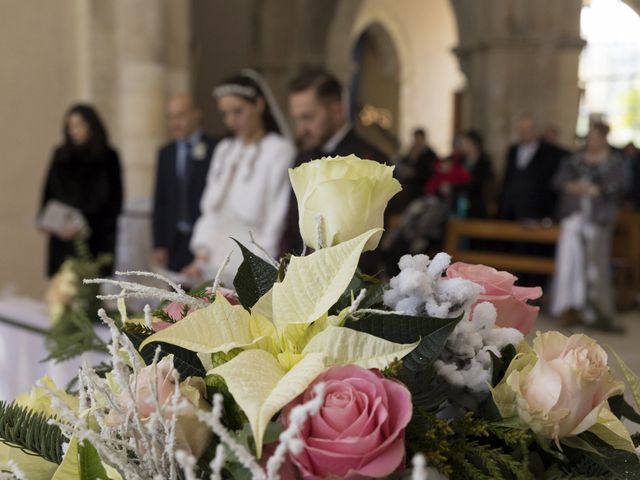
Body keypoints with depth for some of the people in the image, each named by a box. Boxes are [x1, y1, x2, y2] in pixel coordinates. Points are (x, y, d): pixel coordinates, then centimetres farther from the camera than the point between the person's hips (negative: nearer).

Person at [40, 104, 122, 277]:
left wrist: (88, 226, -12)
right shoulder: (61, 155, 11)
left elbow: (115, 201, -2)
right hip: (62, 238, 3)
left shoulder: (108, 157, 0)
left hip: (96, 240, -3)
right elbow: (48, 192, 14)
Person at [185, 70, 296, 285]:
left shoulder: (281, 151, -6)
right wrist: (202, 250, 4)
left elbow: (277, 218, -9)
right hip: (214, 265, 6)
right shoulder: (224, 150, 16)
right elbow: (211, 207, 17)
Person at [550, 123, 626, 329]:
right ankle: (570, 308, -6)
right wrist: (571, 187, -12)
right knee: (570, 258, -7)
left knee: (595, 262, -6)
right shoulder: (576, 160, 15)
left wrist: (594, 190, -18)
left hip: (598, 217, -3)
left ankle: (596, 309, 4)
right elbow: (558, 180, 7)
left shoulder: (614, 161, 5)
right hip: (574, 215, 3)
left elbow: (617, 186, -7)